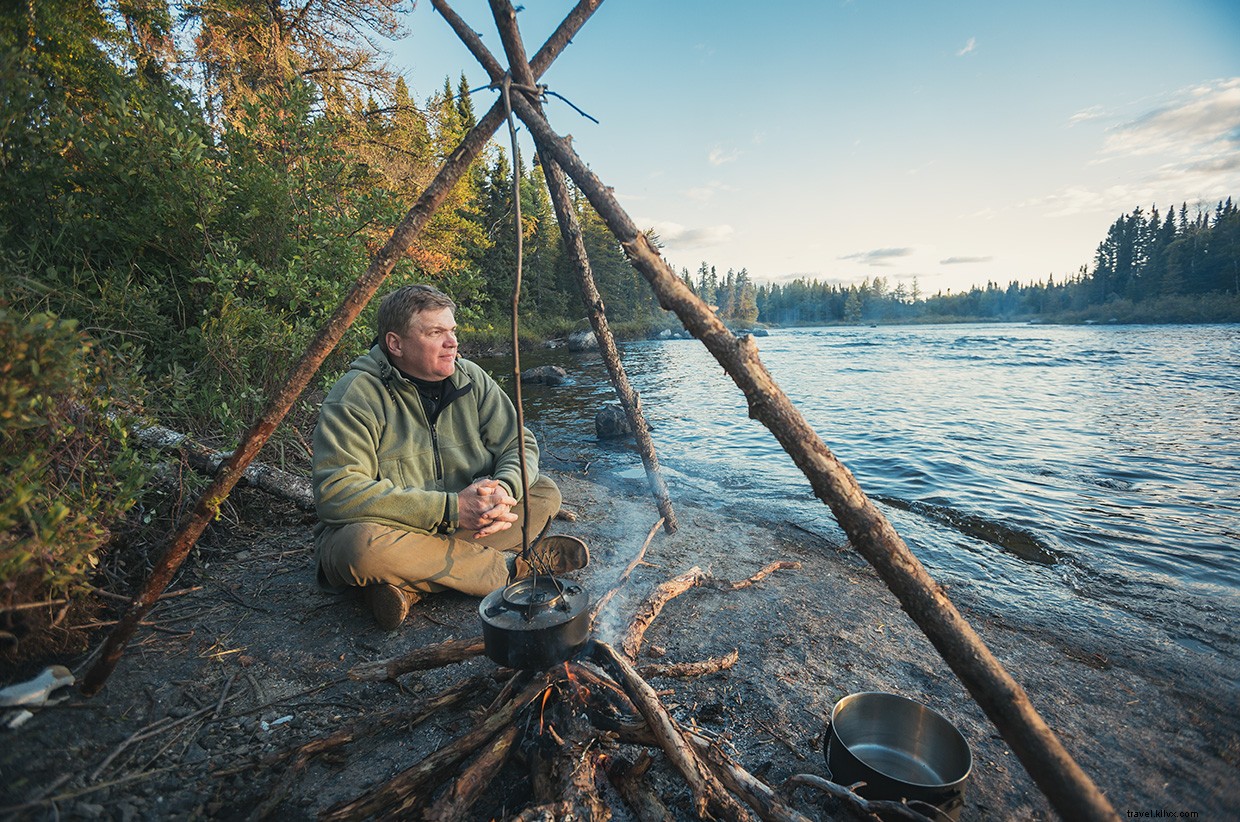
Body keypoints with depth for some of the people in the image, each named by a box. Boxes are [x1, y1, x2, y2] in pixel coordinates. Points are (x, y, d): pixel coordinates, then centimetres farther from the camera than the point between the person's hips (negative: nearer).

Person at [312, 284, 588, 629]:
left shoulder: (471, 378, -2)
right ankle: (514, 565, -19)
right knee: (364, 545, -38)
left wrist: (504, 489, -26)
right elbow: (336, 494, -27)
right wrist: (451, 507, -31)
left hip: (458, 526, 5)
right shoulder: (354, 397, -18)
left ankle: (411, 585, -21)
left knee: (545, 493, -9)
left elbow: (520, 445, -1)